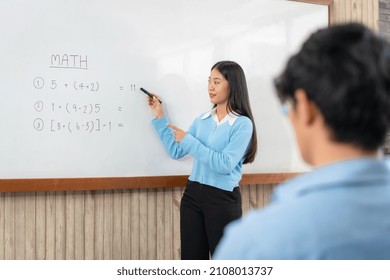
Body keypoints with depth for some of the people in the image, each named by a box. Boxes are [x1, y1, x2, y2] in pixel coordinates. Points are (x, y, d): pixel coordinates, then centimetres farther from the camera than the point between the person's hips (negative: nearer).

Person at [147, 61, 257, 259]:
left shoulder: (242, 123, -10)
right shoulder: (202, 120, 9)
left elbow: (224, 164, -20)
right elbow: (176, 151, 12)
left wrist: (189, 141, -16)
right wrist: (160, 117, 10)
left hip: (223, 199, -6)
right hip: (192, 194, 6)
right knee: (191, 258, 13)